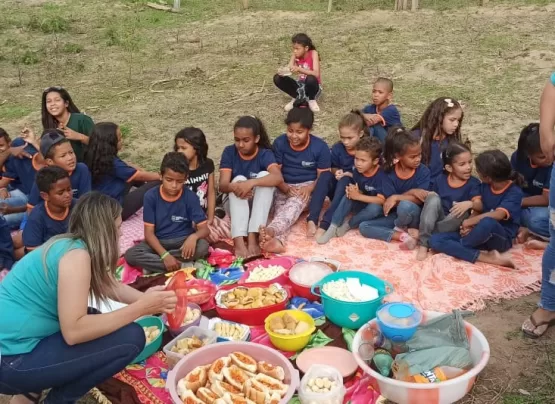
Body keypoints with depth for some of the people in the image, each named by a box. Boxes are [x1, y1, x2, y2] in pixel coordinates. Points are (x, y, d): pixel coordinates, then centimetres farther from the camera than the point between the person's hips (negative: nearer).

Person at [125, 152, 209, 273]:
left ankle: (154, 261, -21)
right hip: (159, 243, 0)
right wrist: (165, 255, -27)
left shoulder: (190, 197, -10)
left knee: (203, 246, -32)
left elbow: (204, 229, -11)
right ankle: (180, 267, -26)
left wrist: (193, 237, -36)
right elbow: (149, 233, -11)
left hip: (183, 241, 0)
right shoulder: (151, 196, -11)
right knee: (130, 255, -26)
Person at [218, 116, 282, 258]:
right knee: (239, 179, -29)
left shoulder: (265, 154, -13)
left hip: (259, 205, 0)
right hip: (235, 205, 1)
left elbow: (278, 178, -33)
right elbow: (222, 185, -19)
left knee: (265, 175, -27)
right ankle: (238, 240, -45)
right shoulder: (229, 152, -9)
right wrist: (234, 187, -43)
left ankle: (253, 237, -36)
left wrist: (251, 183, -48)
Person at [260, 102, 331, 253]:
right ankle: (277, 240, -60)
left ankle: (271, 230, -64)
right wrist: (286, 188, -21)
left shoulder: (320, 147, -10)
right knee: (280, 208, -30)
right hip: (285, 187, 3)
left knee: (295, 202, -36)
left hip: (308, 186, -2)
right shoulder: (279, 143, -5)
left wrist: (309, 189, -26)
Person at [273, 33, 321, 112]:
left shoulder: (313, 53, -18)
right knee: (277, 78, -15)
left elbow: (316, 74, -30)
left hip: (312, 87, -4)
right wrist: (283, 71, -35)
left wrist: (299, 69, -43)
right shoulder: (295, 55, -5)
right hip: (300, 86, 4)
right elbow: (289, 69, -11)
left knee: (311, 79, -40)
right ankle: (296, 98, -1)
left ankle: (311, 100, -9)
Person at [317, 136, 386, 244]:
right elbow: (358, 191, 1)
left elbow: (381, 200, -29)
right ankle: (333, 228, -27)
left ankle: (347, 225, -16)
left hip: (374, 208, -5)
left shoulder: (381, 175, -26)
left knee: (375, 208, -37)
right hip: (361, 206, 5)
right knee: (348, 196, -23)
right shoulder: (357, 171, -8)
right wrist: (353, 191, -25)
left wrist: (358, 196, -31)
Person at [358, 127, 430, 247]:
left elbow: (419, 200, -19)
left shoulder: (423, 171, -12)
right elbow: (389, 201, -13)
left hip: (415, 216, -4)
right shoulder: (390, 173, -7)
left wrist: (396, 198, -27)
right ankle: (402, 236, -21)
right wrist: (411, 192, -24)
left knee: (405, 206, -39)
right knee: (363, 226, -12)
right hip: (396, 215, 4)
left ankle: (400, 229, -6)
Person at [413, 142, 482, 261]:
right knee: (434, 198, -26)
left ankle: (422, 235, -26)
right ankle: (423, 244, -32)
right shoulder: (440, 180, 3)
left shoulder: (473, 183, -3)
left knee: (463, 212, -33)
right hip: (436, 219, 1)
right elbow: (432, 198, 12)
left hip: (454, 225, -1)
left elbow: (479, 206, -13)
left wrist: (470, 204, -36)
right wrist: (429, 196, -13)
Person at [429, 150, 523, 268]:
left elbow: (498, 215, -29)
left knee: (487, 223, -43)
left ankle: (458, 246, -12)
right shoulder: (485, 186, 6)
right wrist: (469, 226, -13)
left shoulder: (515, 192, -14)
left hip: (501, 238, -6)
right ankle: (487, 257, -26)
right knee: (435, 239, -14)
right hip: (481, 236, 6)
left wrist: (469, 221, -20)